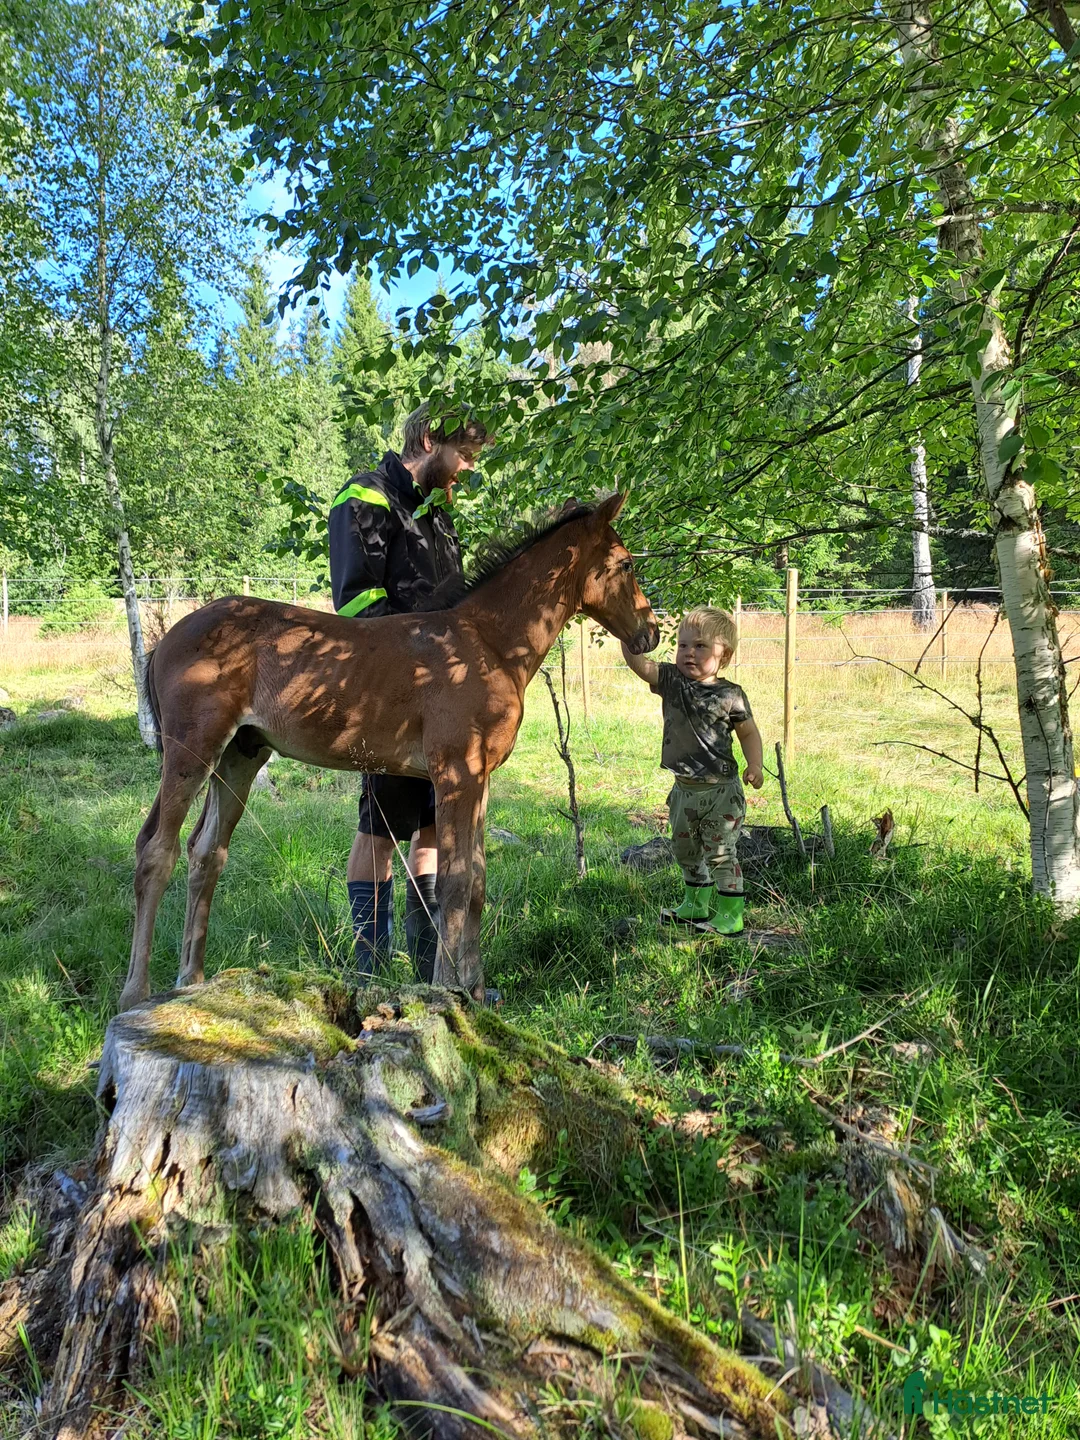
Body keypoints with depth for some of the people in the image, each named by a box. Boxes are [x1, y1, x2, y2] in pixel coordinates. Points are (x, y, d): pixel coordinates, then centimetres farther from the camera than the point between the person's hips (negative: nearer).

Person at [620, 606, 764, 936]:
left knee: (720, 854, 0)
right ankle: (696, 906, 37)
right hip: (684, 789, 6)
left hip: (721, 791, -5)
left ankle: (729, 916, 10)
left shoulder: (730, 696, -10)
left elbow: (749, 733, 2)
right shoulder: (671, 681, -2)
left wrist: (754, 765, -14)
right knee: (686, 851, 19)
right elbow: (636, 660, -13)